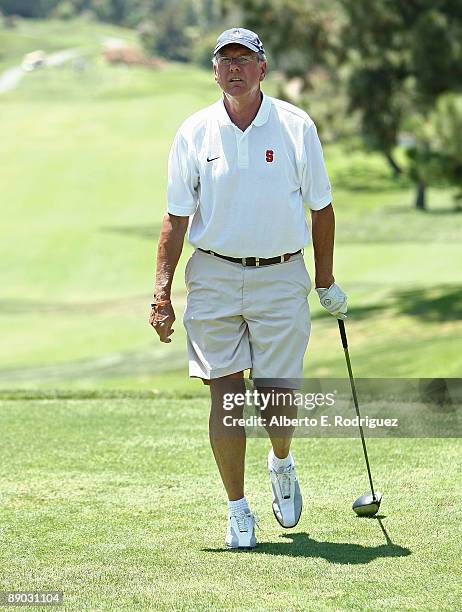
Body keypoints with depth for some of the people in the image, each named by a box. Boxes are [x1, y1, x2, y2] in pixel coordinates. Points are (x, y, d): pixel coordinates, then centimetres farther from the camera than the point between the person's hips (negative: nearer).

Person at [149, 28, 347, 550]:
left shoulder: (296, 127, -1)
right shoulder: (194, 133, 0)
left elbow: (320, 207, 7)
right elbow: (176, 217, 3)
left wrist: (326, 282, 10)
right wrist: (162, 291, -3)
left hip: (280, 277, 0)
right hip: (214, 277, 0)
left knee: (278, 395, -2)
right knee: (226, 397, -2)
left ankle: (281, 464, 32)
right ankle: (237, 511, 10)